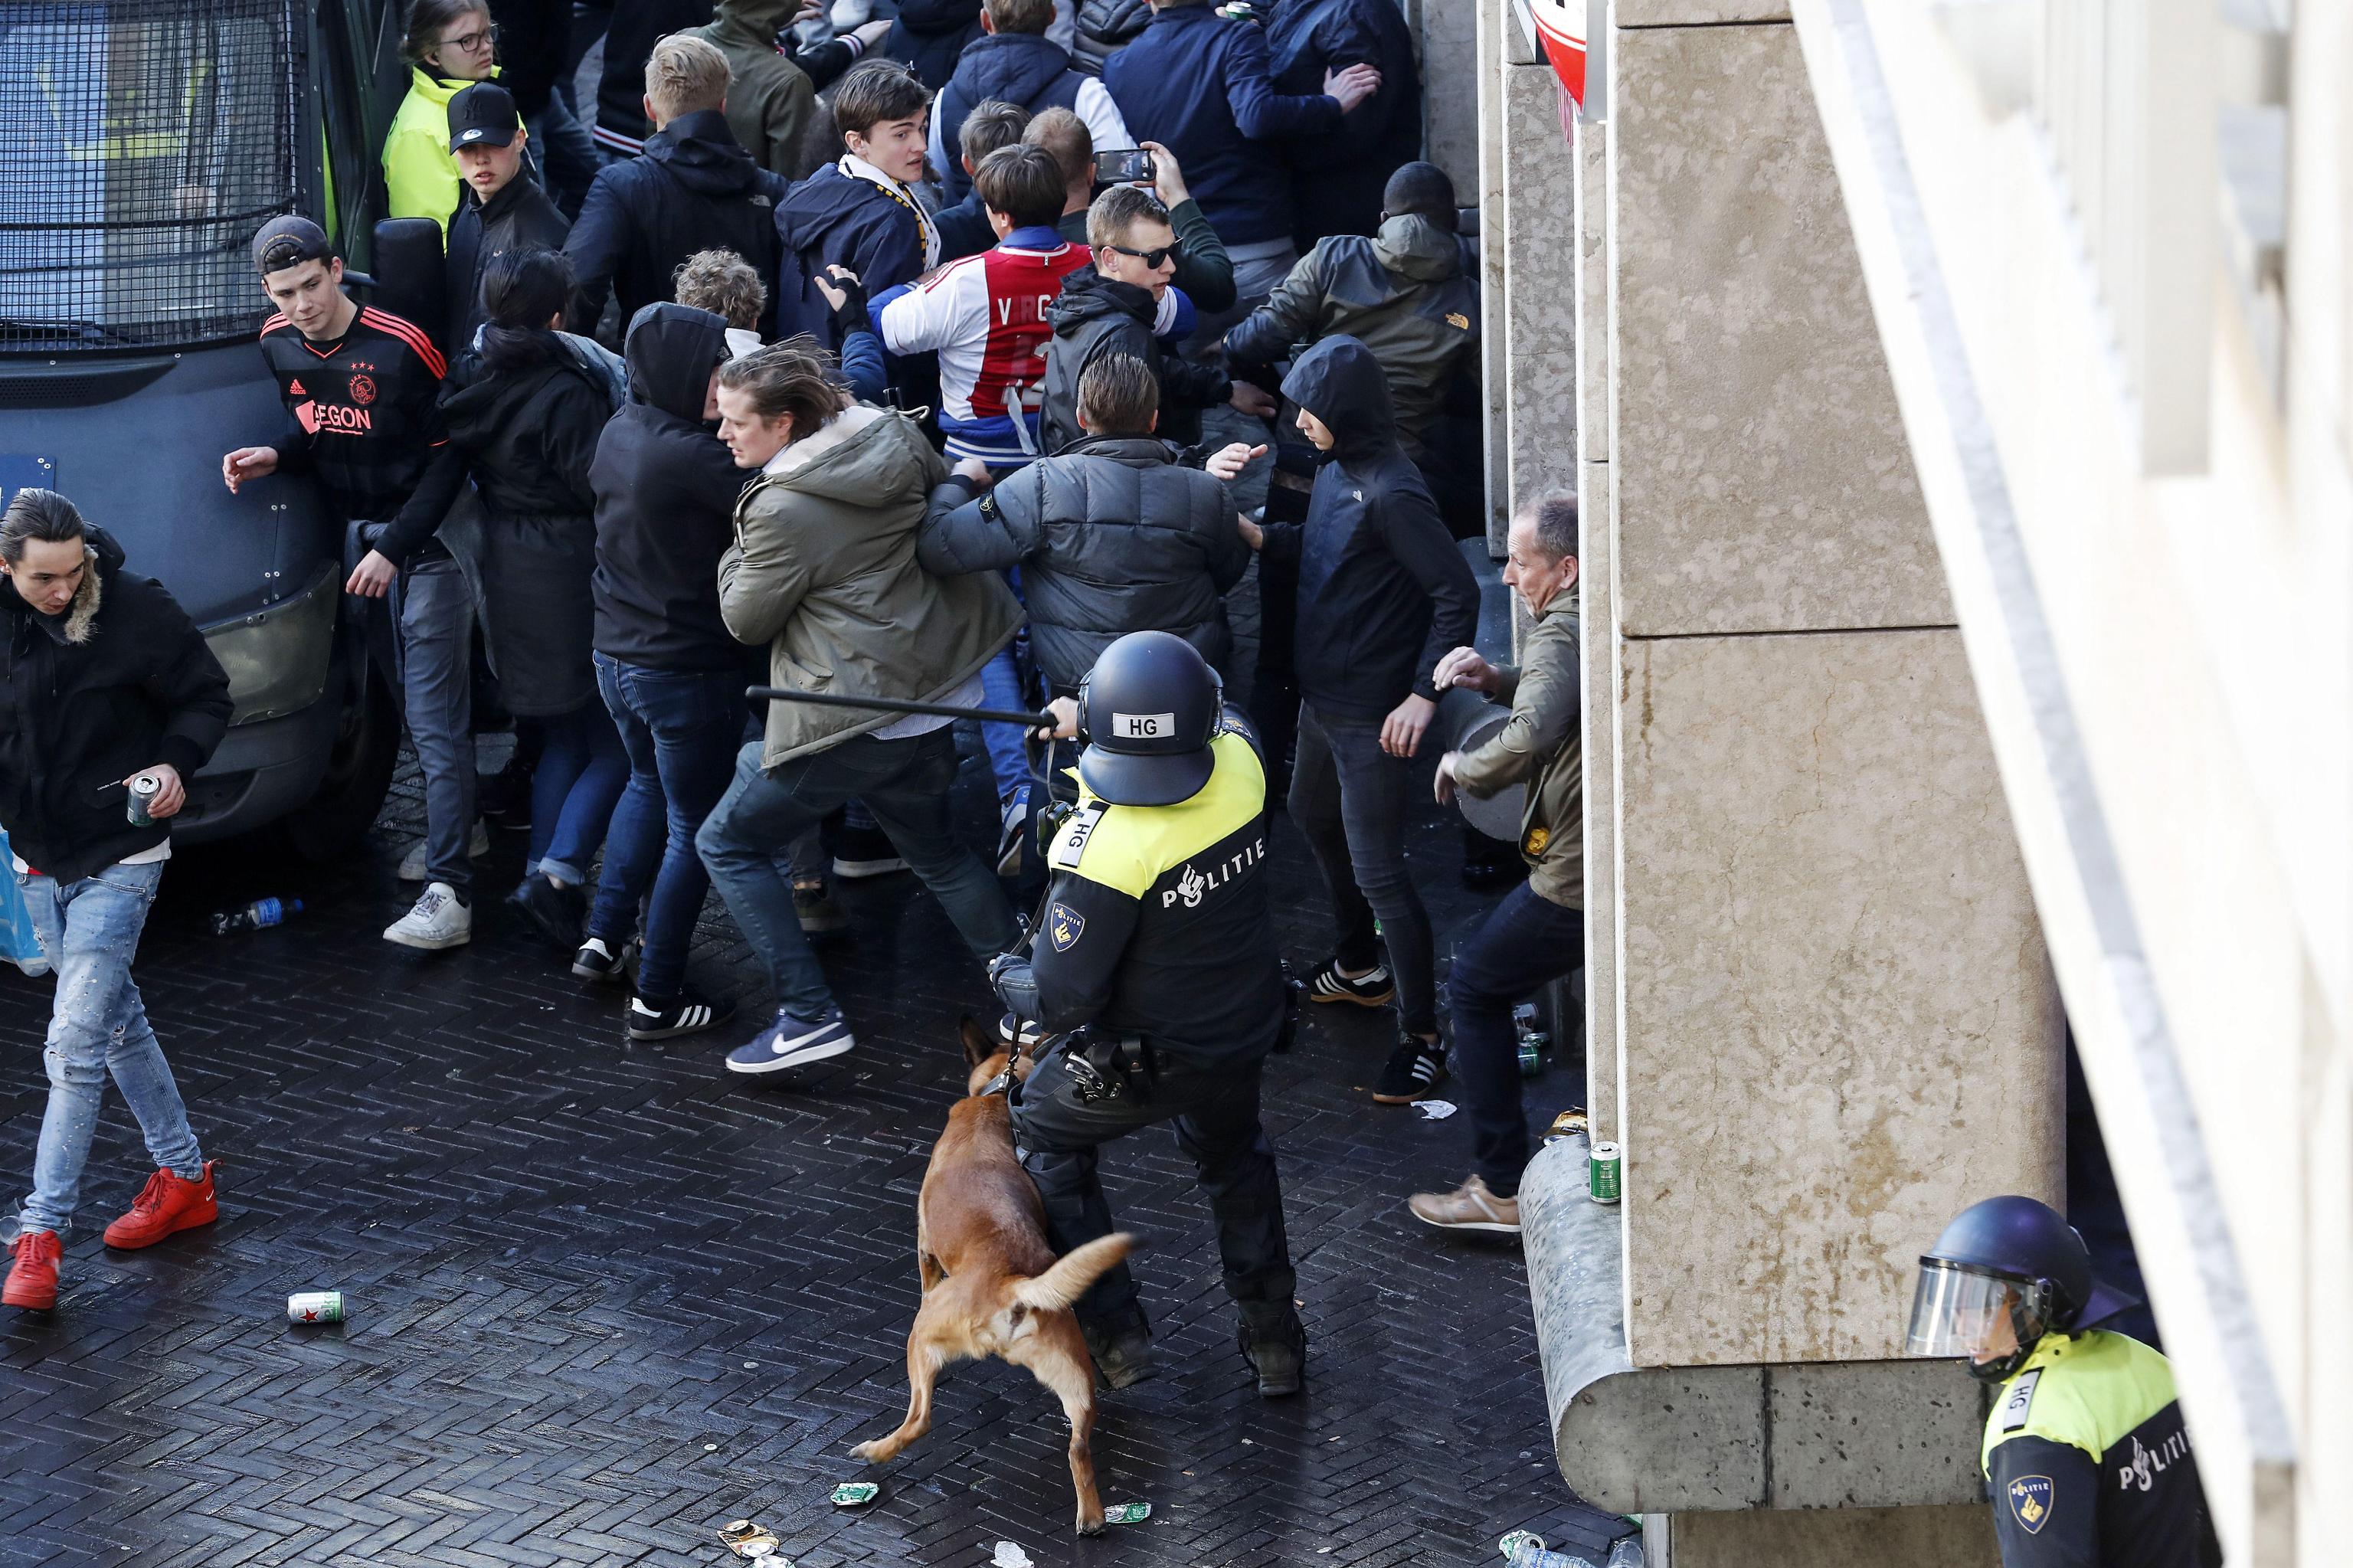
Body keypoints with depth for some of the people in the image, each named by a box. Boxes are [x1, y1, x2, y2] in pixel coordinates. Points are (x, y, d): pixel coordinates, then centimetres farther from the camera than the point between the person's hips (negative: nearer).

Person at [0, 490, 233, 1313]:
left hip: (118, 858, -5)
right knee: (116, 1019, 17)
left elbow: (206, 696, -4)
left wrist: (174, 761, -21)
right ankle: (184, 1176, 33)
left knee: (75, 1043, -10)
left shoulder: (137, 612, -18)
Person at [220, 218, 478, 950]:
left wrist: (393, 550, -17)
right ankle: (457, 828, 33)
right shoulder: (279, 346, 2)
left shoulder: (402, 349, -20)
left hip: (427, 542, -7)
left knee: (436, 718, -11)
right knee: (408, 701, 16)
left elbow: (448, 457, -14)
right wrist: (275, 457, -5)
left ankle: (449, 894, -15)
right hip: (360, 534, 7)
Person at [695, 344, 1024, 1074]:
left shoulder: (782, 508, -21)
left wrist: (738, 548, 4)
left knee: (728, 843, 6)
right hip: (932, 697, 8)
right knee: (938, 853, 27)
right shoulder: (891, 436, 1)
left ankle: (810, 1015, 3)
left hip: (853, 723, -8)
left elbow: (746, 618, -9)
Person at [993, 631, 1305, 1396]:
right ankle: (1274, 1340, 42)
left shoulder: (1104, 851, -35)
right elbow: (1214, 705, 10)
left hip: (1145, 1062, -5)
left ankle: (1112, 1332, 24)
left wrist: (1008, 978, -4)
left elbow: (1063, 1001, -26)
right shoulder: (1239, 759, -19)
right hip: (1245, 1033, 5)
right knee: (1233, 1155, 35)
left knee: (1044, 1134, 25)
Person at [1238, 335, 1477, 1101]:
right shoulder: (1337, 470, 2)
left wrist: (1423, 696, -27)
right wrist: (1261, 535, 7)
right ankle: (1359, 967, 51)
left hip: (1374, 715, -11)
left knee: (1378, 874, -6)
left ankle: (1421, 1039, 4)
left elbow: (1456, 594, -27)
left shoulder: (1392, 494, -26)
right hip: (1324, 695, 11)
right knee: (1315, 817, 30)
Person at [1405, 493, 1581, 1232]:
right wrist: (1495, 679, 14)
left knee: (1475, 989, 8)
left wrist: (1464, 767, -13)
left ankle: (1502, 1188, 7)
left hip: (1577, 875, -8)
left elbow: (1532, 735, -33)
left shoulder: (1562, 633, -16)